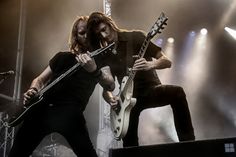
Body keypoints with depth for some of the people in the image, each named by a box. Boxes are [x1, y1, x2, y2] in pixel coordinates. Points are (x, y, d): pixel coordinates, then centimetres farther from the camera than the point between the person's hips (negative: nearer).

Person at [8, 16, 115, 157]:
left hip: (70, 114, -2)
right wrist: (33, 91, -6)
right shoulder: (63, 57, 15)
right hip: (43, 108, 3)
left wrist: (94, 70, -29)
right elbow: (41, 79, 18)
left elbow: (111, 86, -10)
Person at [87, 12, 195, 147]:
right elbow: (106, 87, 8)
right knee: (129, 143, -12)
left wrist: (150, 65, -35)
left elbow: (167, 61, -13)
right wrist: (110, 98, -17)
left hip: (151, 90, -3)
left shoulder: (135, 37, -9)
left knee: (177, 92, -34)